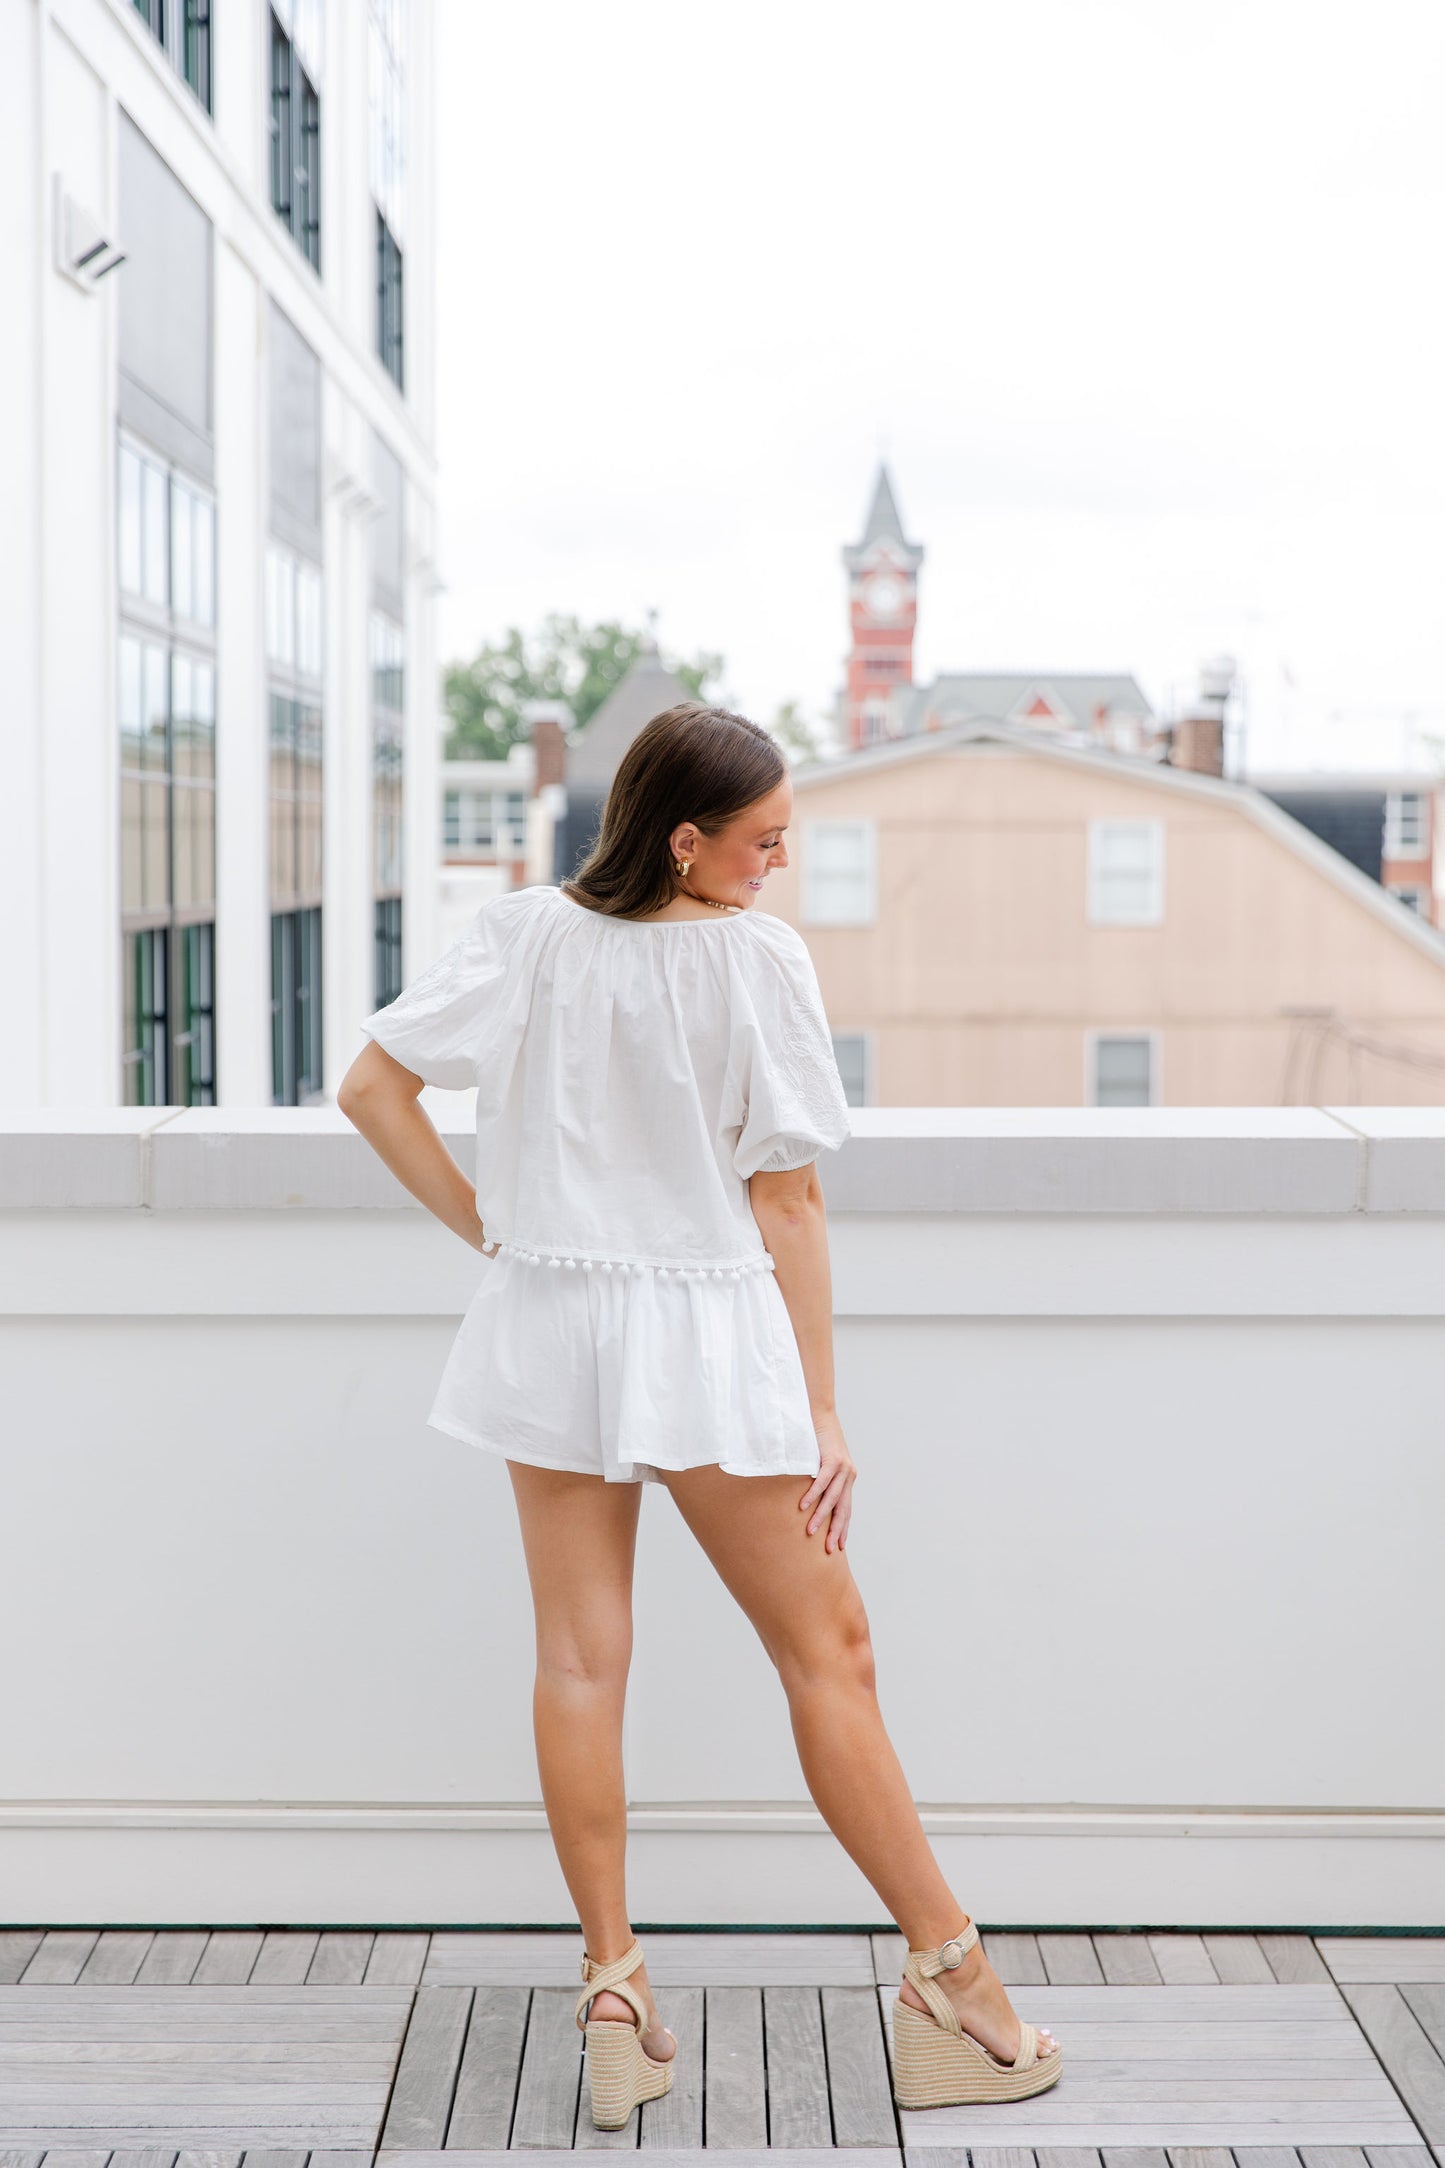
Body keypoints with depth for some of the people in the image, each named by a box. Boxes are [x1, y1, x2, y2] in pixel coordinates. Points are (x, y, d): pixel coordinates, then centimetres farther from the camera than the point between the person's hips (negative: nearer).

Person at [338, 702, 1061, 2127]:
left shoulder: (523, 935, -1)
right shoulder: (756, 957, -13)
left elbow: (371, 1086, 1)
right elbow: (787, 1206, -10)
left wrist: (481, 1221, 9)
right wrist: (820, 1412, -4)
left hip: (547, 1322, 5)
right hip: (709, 1336, -4)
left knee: (579, 1658, 9)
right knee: (826, 1653, 4)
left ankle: (612, 1987, 13)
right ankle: (951, 1983, 12)